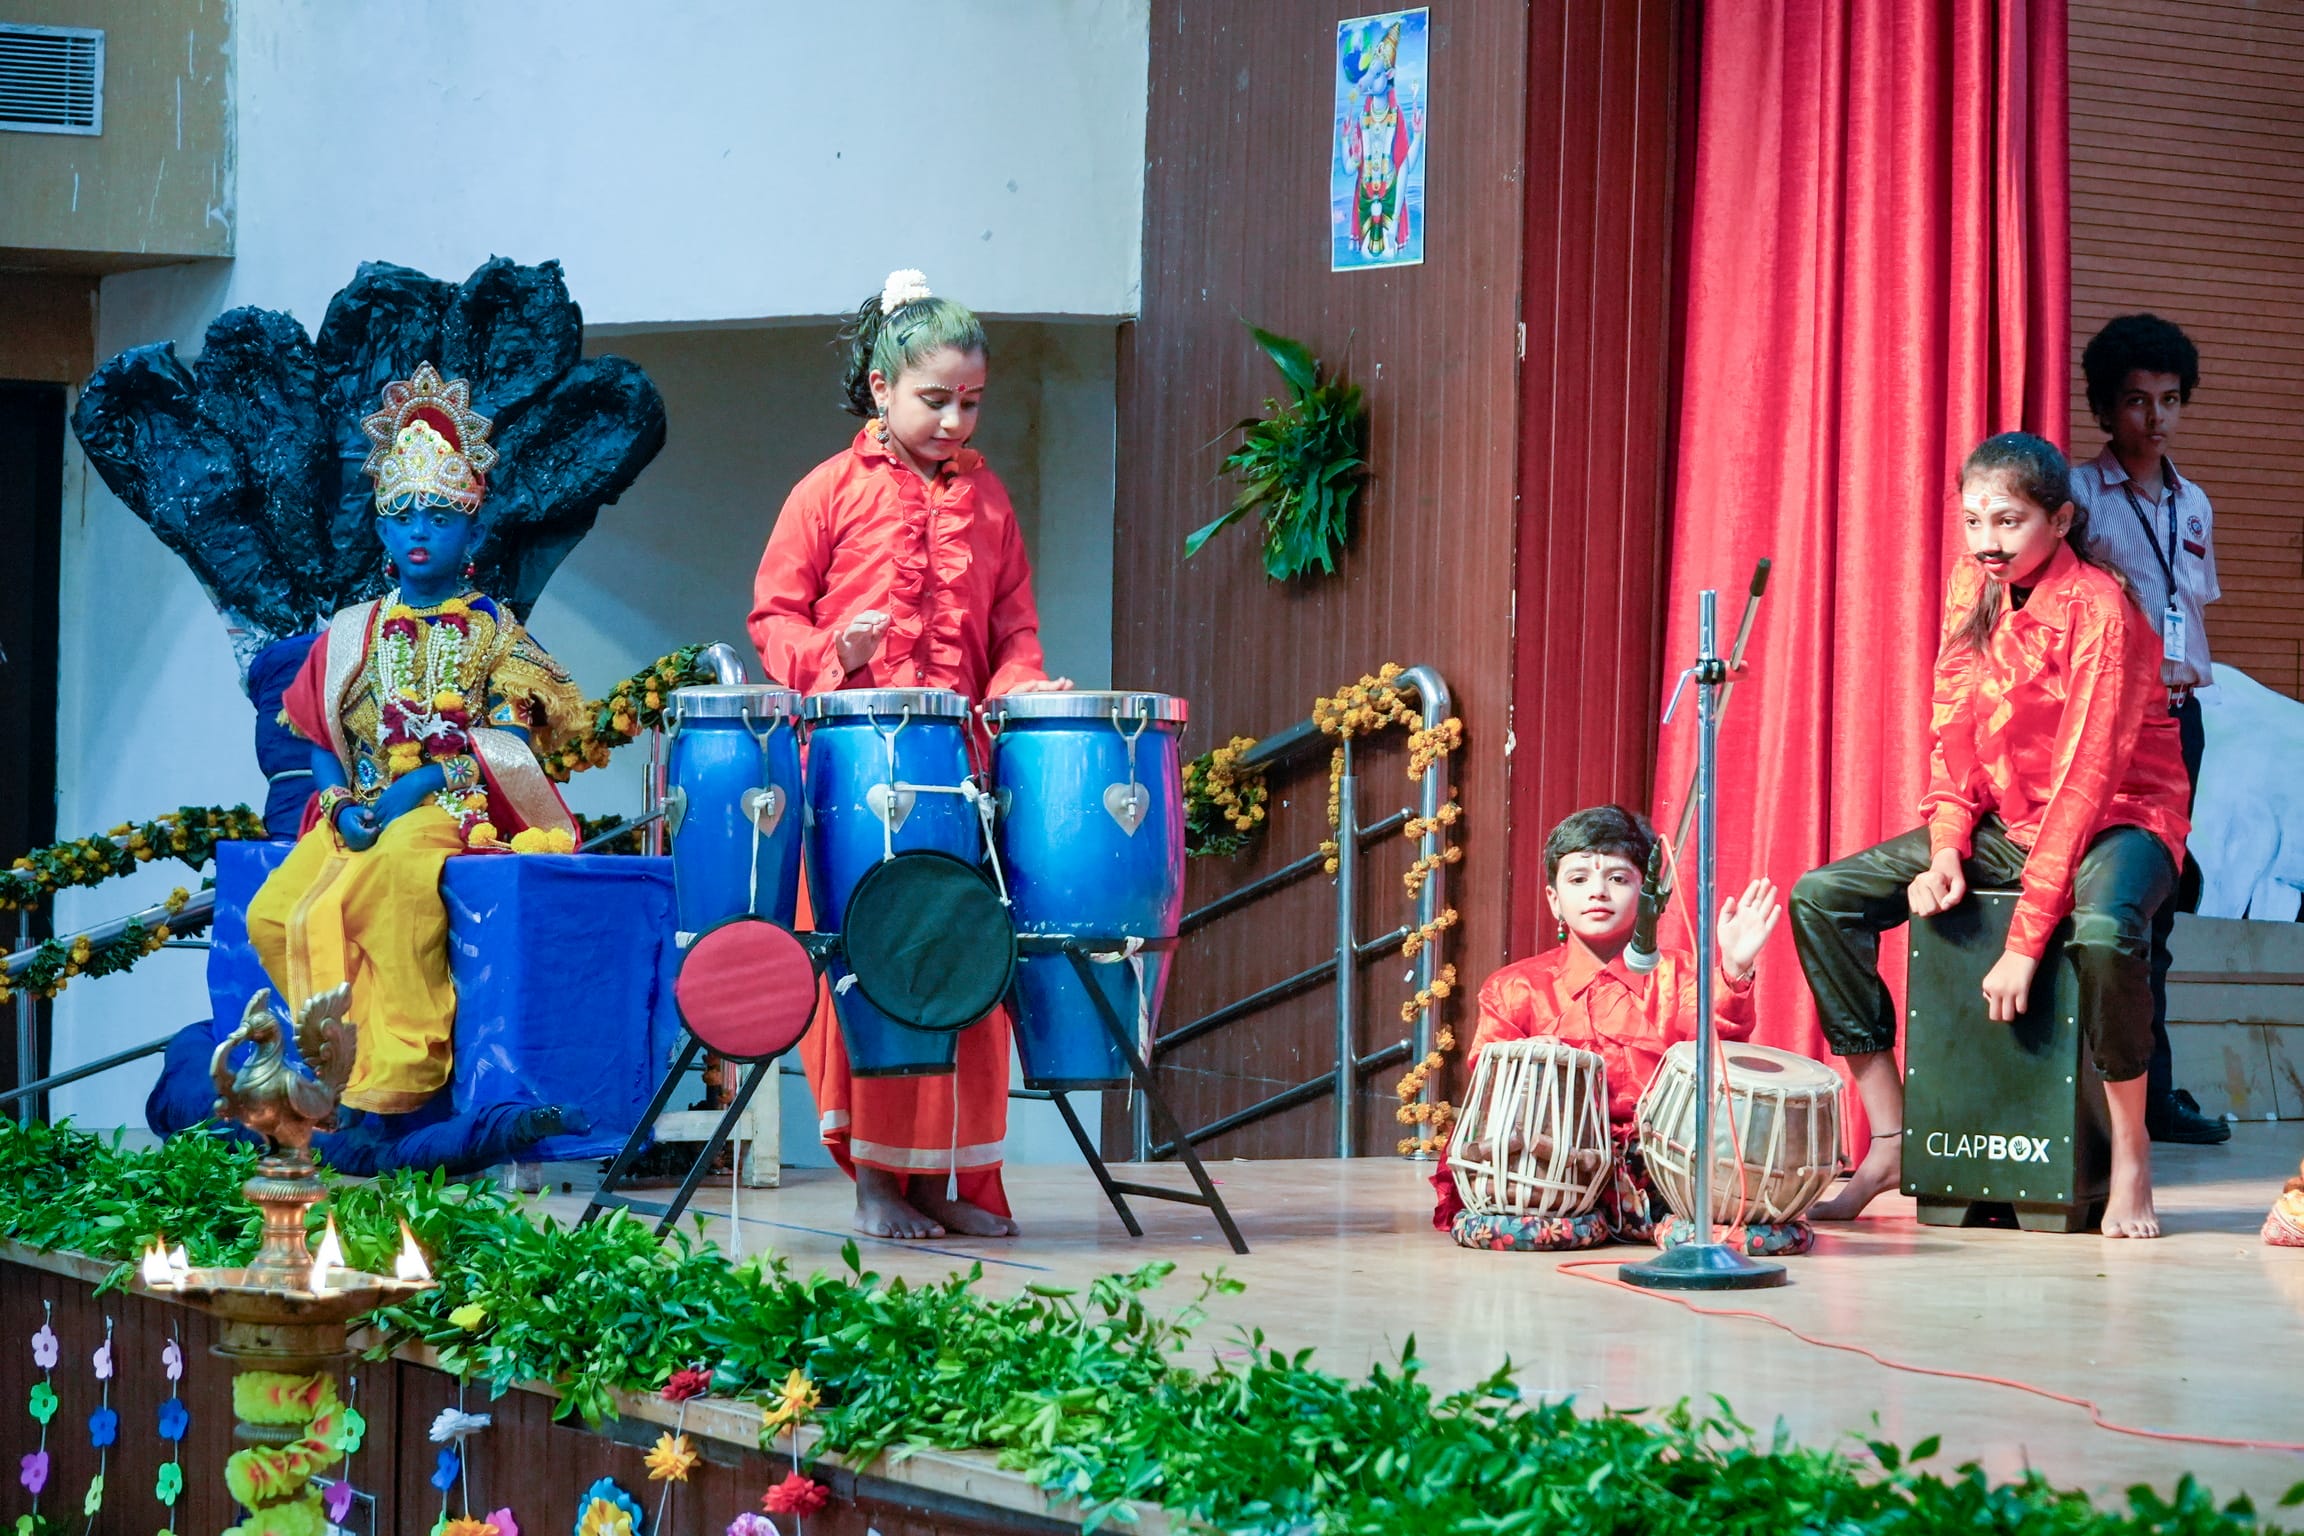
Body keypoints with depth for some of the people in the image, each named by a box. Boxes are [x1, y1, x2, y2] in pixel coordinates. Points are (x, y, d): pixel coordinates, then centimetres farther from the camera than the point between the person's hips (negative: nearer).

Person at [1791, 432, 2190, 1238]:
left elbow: (2083, 779, -25)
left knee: (2104, 932, -41)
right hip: (2002, 822, 7)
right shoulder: (1972, 588, 0)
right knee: (1820, 897, -7)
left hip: (2116, 819, -7)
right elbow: (1955, 734, 5)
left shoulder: (2099, 611, -21)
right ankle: (1891, 1141, -5)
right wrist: (1945, 850, -13)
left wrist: (2025, 939, -29)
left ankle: (2130, 1153, -18)